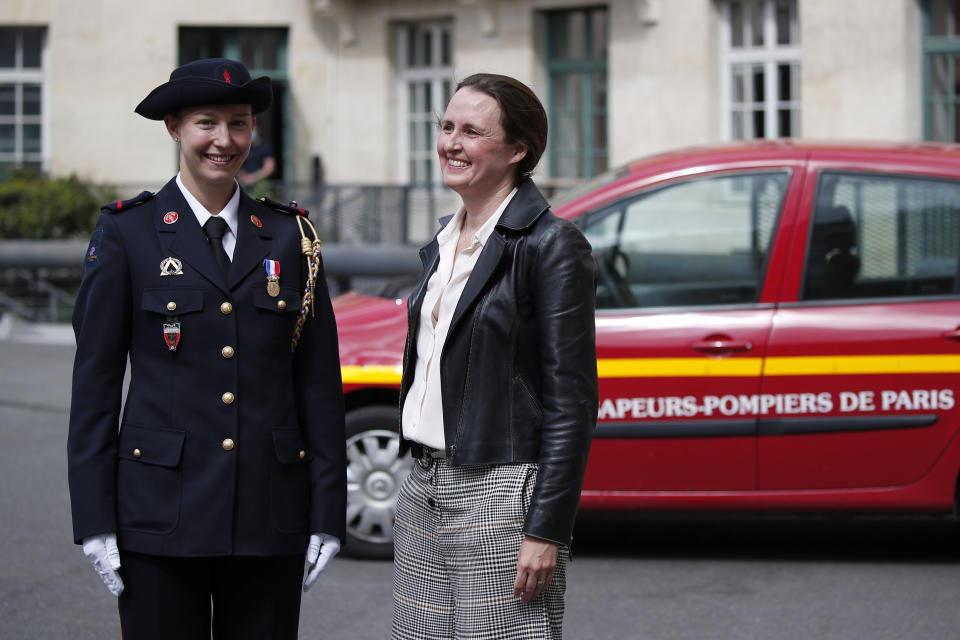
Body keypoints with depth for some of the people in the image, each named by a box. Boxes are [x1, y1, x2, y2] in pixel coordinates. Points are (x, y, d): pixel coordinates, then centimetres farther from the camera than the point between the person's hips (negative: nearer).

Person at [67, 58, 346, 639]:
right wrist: (95, 521, -6)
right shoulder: (128, 233, 1)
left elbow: (320, 383, 8)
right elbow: (95, 380, 0)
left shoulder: (289, 237, 8)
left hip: (270, 520, 2)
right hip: (161, 516, -2)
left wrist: (327, 517, 3)